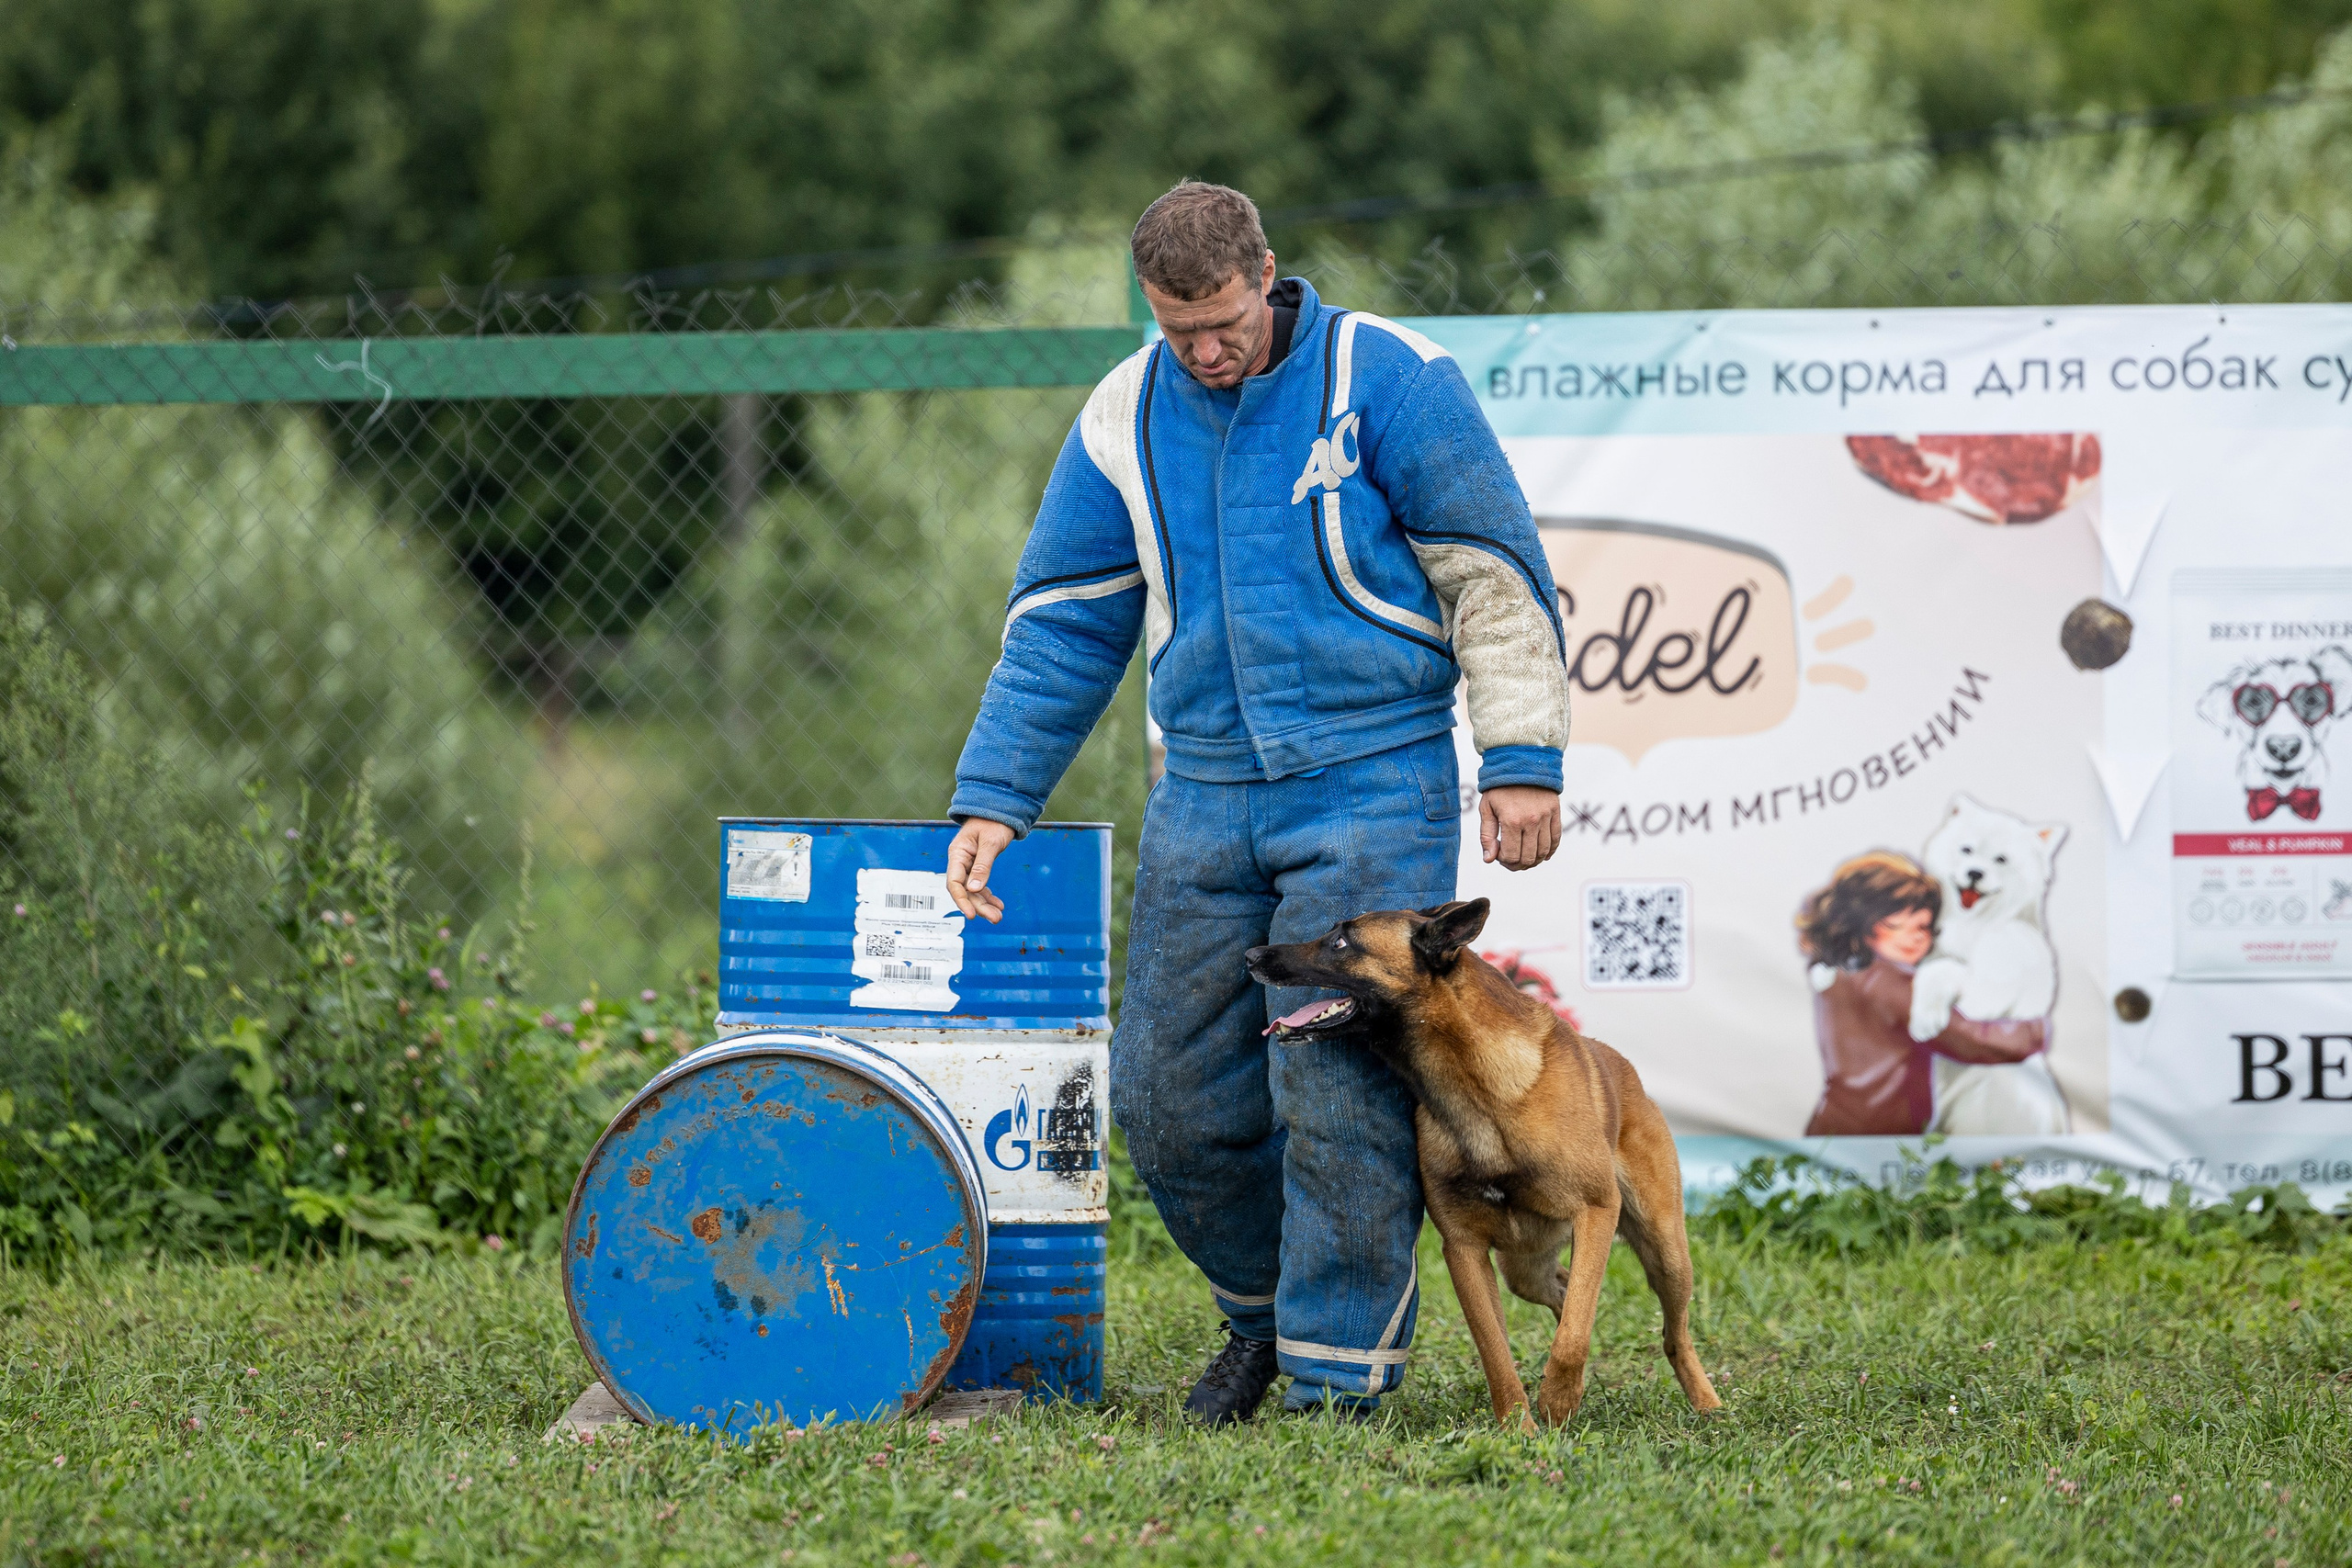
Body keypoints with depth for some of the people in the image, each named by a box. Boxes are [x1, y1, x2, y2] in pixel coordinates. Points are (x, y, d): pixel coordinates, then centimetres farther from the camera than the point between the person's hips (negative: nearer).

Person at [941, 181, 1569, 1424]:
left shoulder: (1385, 379, -6)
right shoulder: (1123, 422, 7)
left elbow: (1493, 573, -4)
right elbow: (1061, 623, 12)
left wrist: (1520, 758, -8)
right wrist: (993, 797, 5)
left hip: (1372, 786, -5)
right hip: (1206, 796, 5)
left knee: (1339, 1090, -9)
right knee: (1169, 1094, 4)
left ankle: (1341, 1371, 0)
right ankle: (1263, 1308, 28)